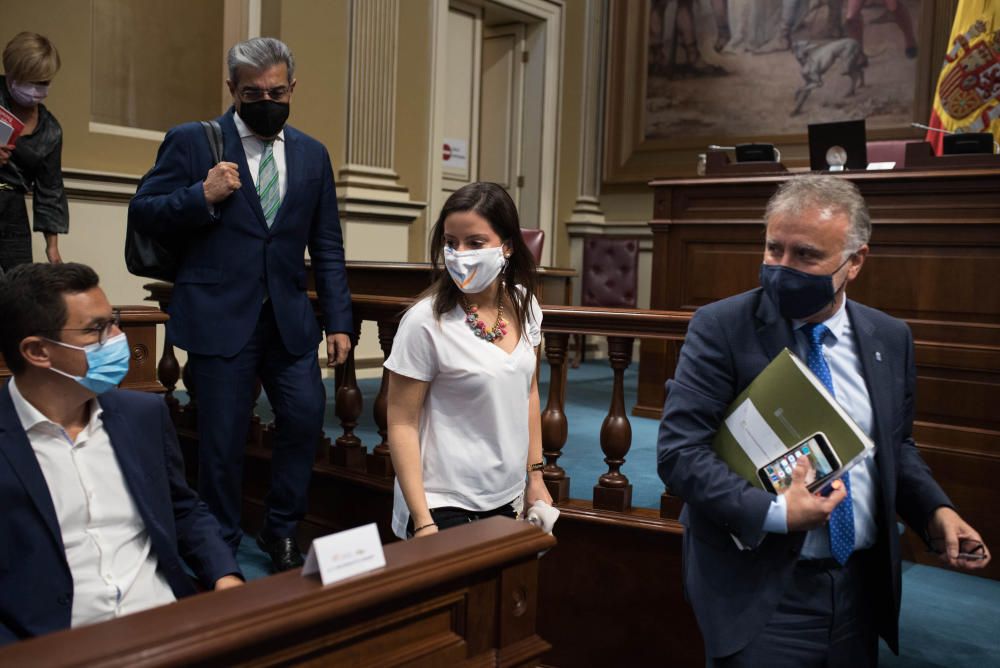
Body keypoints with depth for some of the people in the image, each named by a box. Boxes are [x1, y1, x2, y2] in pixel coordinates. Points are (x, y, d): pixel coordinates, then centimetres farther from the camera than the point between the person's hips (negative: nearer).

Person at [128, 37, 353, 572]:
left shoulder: (312, 155, 11)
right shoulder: (191, 141, 1)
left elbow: (327, 247, 11)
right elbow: (142, 213, 0)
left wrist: (339, 321, 5)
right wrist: (202, 197, -17)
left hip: (288, 317, 3)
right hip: (218, 317, -3)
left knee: (305, 417, -1)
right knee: (223, 439, 2)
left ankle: (281, 531, 22)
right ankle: (221, 548, 23)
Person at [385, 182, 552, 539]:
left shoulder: (523, 305, -2)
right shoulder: (425, 321, -18)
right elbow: (402, 424, -13)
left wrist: (535, 476, 11)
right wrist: (423, 521, -16)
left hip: (508, 500, 6)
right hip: (444, 506, -5)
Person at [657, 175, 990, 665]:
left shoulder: (890, 338, 2)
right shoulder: (721, 328, -13)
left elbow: (896, 446, 15)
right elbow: (678, 451, -17)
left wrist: (934, 510, -2)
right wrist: (774, 513, -26)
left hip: (861, 587, 5)